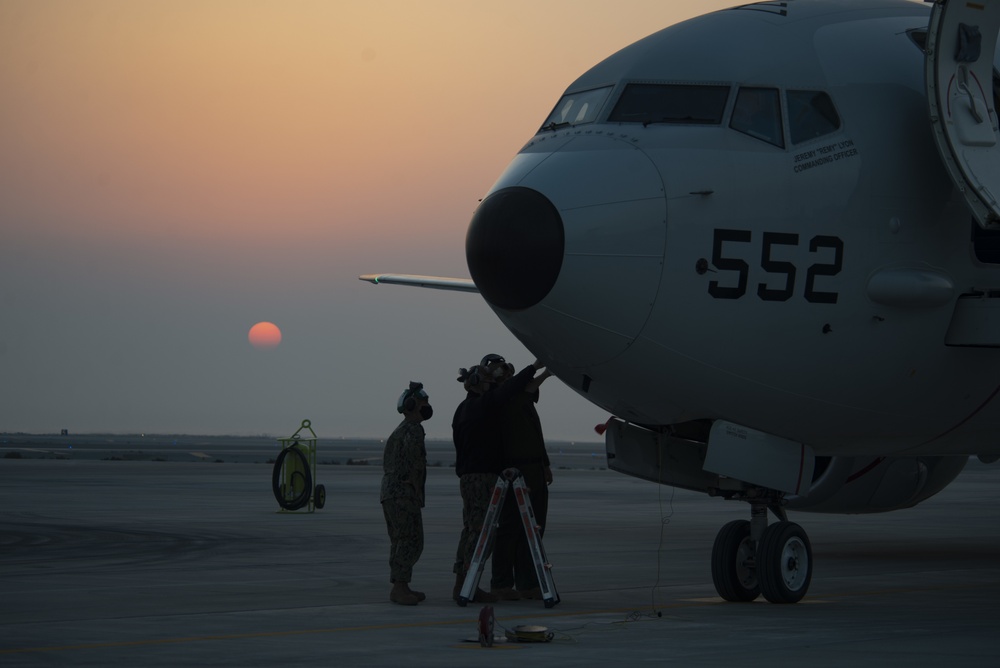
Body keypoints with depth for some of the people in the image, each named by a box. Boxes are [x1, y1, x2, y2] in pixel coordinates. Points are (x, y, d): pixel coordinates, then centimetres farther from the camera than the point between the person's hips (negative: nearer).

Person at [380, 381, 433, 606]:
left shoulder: (399, 431, 21)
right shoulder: (413, 430, -11)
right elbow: (414, 464, -18)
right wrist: (417, 491, -11)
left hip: (389, 493, 10)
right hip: (403, 494, -10)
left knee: (400, 541, 12)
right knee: (411, 541, -12)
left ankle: (399, 587, 14)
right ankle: (400, 587, -17)